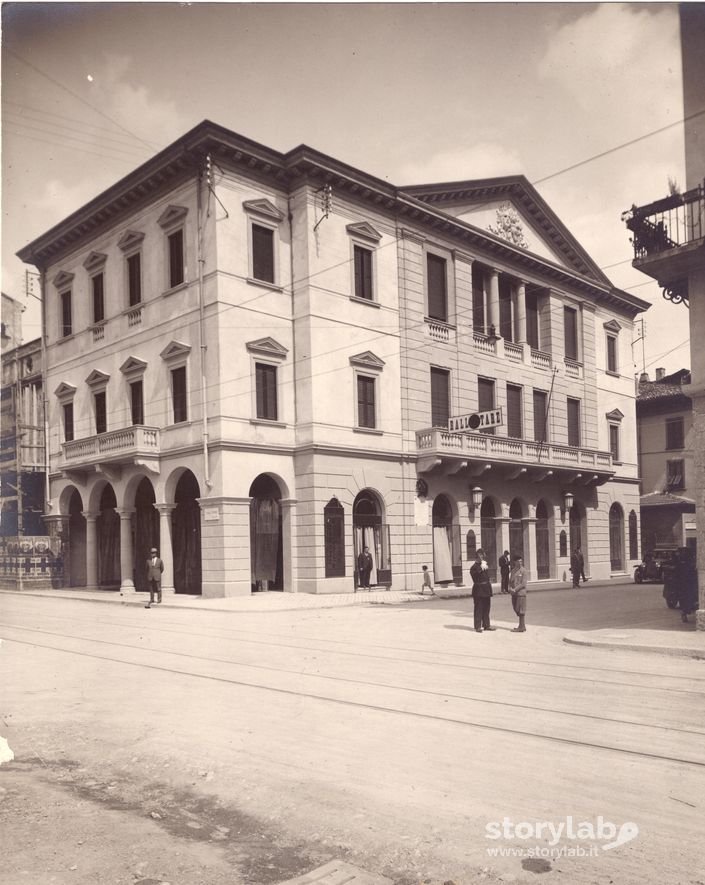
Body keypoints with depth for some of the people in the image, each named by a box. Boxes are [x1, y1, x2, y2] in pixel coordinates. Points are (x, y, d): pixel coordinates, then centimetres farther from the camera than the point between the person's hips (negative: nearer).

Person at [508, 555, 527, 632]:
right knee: (516, 610, 8)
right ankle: (522, 626, 17)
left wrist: (515, 589, -14)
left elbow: (523, 583, -11)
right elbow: (510, 581, 14)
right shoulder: (513, 570, 12)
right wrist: (510, 588, -5)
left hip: (521, 593, -6)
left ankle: (521, 627, 1)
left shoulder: (523, 570, -6)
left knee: (520, 610, -4)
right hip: (514, 593, 6)